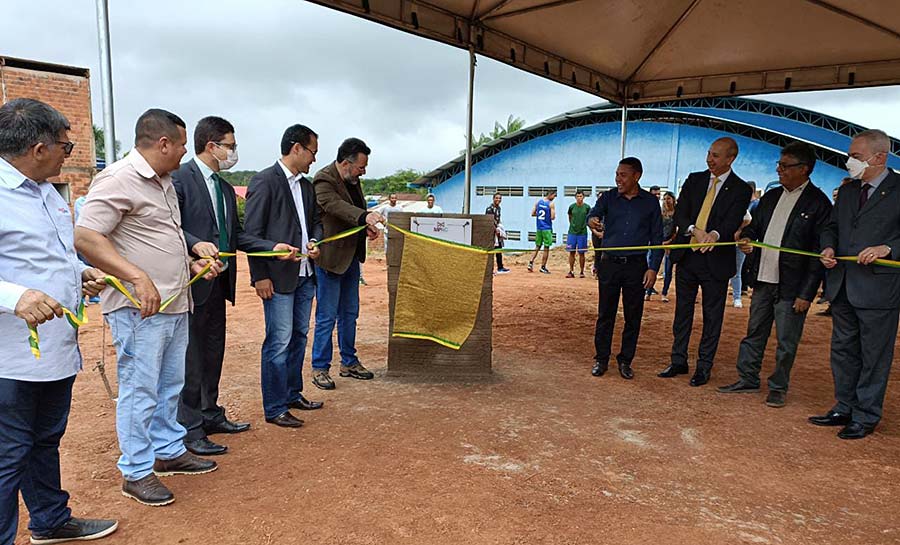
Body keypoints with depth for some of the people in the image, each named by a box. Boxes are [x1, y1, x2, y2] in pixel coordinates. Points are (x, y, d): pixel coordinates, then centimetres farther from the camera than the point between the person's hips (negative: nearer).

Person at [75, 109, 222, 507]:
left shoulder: (163, 183, 17)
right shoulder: (118, 179, -13)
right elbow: (85, 237, -21)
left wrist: (192, 264, 14)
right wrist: (137, 276, -29)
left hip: (175, 305, 9)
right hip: (140, 309, -9)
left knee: (170, 386, 18)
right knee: (140, 392, 2)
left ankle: (169, 451, 34)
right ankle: (136, 473, 17)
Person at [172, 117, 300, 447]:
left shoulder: (225, 188, 16)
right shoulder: (180, 178, -10)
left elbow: (237, 235, 15)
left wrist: (273, 247, 5)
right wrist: (195, 244, -32)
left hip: (219, 282, 9)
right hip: (192, 280, -9)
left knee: (214, 351, 17)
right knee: (191, 355, -2)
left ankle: (210, 415, 32)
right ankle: (189, 429, 10)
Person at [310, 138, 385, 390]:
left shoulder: (353, 180, 10)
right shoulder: (324, 179, -16)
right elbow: (335, 205, -35)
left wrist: (367, 227, 3)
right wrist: (365, 216, -50)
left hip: (351, 257, 9)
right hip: (330, 258, -9)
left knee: (349, 314, 16)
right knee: (327, 317, 0)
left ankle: (349, 362, 30)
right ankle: (320, 368, 13)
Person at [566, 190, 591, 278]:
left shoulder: (587, 207, -2)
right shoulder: (571, 206, 1)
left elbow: (589, 219, 10)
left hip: (582, 233, -1)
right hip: (572, 232, 1)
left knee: (581, 253, 4)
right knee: (571, 252, 2)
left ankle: (582, 272, 13)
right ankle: (571, 271, 9)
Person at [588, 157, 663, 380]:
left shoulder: (650, 202, 4)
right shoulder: (609, 197, 5)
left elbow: (657, 237, 6)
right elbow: (594, 213, -13)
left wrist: (653, 268, -2)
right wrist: (592, 219, -38)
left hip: (636, 265, 0)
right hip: (610, 263, 0)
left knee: (633, 317, 5)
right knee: (605, 314, 4)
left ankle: (625, 360, 18)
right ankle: (601, 359, 16)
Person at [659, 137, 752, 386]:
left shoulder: (740, 189, -3)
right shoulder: (694, 179, 7)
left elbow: (732, 222, -17)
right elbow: (679, 213, -1)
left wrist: (714, 234, -38)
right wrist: (695, 230, -21)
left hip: (715, 260, -4)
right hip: (686, 256, 4)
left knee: (712, 316, 6)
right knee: (682, 311, 12)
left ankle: (704, 367, 19)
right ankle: (679, 361, 24)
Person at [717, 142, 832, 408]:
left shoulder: (818, 203, -9)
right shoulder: (771, 197, 10)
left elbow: (818, 253, -11)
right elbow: (754, 225, 20)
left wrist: (806, 293, -14)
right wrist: (746, 238, -5)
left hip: (791, 286, -6)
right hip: (763, 280, 6)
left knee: (786, 342, 5)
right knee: (754, 333, 15)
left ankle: (778, 388, 20)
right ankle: (748, 380, 27)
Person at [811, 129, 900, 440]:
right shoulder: (848, 191, 12)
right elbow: (832, 226, 19)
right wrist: (828, 248, 1)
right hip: (843, 286, 7)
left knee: (874, 356, 5)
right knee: (843, 351, 16)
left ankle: (866, 417, 18)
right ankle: (844, 409, 29)